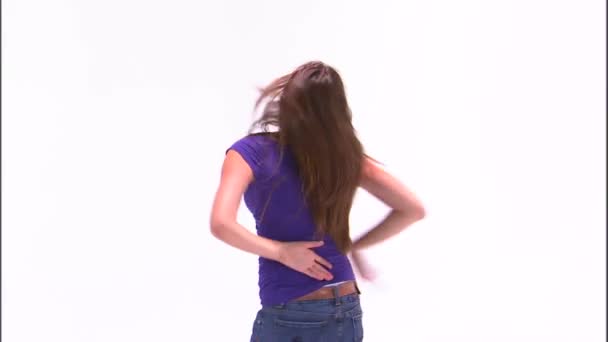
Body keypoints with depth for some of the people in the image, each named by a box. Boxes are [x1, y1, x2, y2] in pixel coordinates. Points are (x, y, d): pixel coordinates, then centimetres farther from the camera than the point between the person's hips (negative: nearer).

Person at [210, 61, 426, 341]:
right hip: (347, 313, 4)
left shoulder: (252, 152, -11)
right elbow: (413, 209, 2)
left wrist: (280, 251, -14)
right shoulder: (345, 155, 0)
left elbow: (221, 224, -26)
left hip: (286, 317, -4)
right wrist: (355, 246, 6)